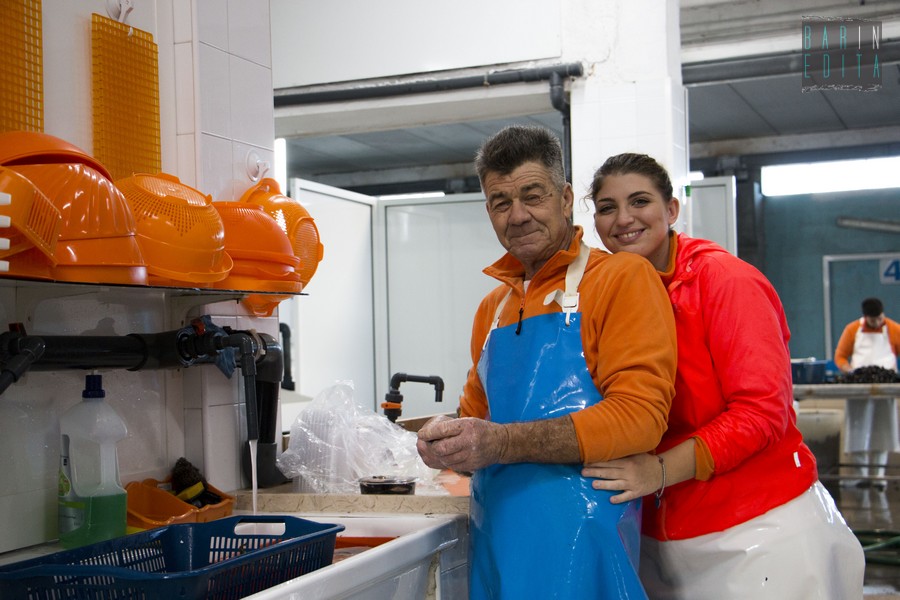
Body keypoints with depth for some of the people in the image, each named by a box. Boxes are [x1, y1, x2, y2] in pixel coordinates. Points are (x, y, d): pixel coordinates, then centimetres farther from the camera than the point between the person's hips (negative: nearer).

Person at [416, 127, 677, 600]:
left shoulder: (622, 277, -6)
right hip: (494, 534, 6)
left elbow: (640, 416, -15)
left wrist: (503, 442, -22)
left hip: (578, 540, -6)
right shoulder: (493, 306, 16)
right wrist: (449, 443, 0)